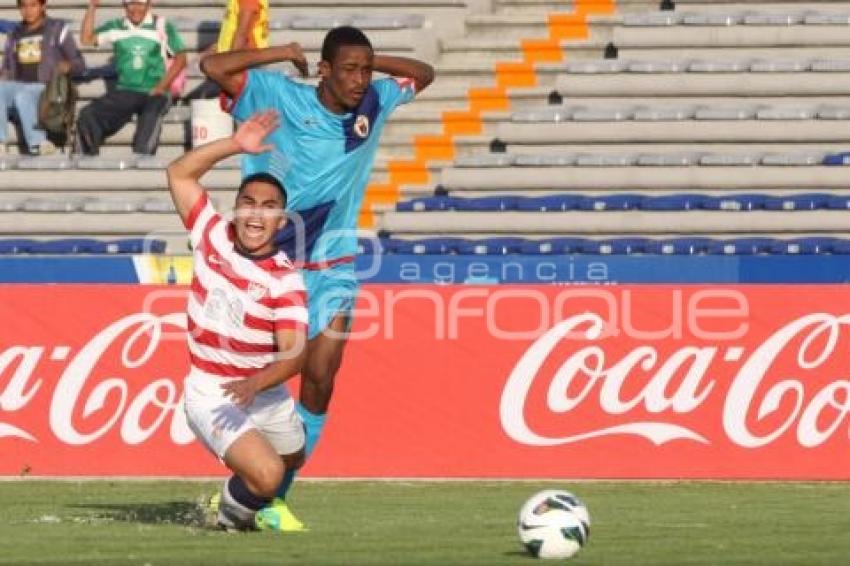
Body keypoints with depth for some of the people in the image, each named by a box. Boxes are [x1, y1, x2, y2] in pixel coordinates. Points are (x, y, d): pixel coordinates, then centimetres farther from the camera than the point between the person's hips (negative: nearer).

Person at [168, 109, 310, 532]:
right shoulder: (213, 238, -6)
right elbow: (179, 173, -1)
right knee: (266, 475, -20)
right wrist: (235, 145, -10)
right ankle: (233, 510, 10)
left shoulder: (285, 279, -12)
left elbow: (295, 353, -20)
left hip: (267, 396, 2)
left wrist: (256, 382, -38)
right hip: (212, 397, -2)